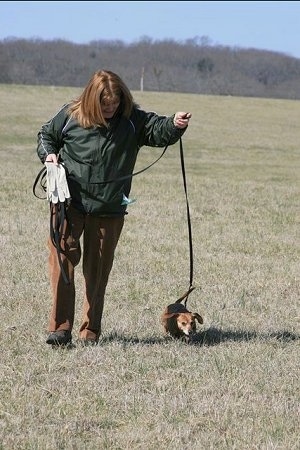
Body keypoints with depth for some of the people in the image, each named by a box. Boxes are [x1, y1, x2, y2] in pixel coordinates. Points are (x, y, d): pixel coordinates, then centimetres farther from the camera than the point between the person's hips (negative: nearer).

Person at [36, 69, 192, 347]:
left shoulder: (133, 120, 0)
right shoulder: (71, 115, -1)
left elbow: (158, 131, -8)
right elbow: (46, 135, 14)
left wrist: (175, 124, -29)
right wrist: (48, 154, -6)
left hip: (109, 210, 1)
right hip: (69, 203, -1)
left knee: (98, 270, 9)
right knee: (63, 257, -12)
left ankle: (91, 330, 19)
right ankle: (60, 327, -11)